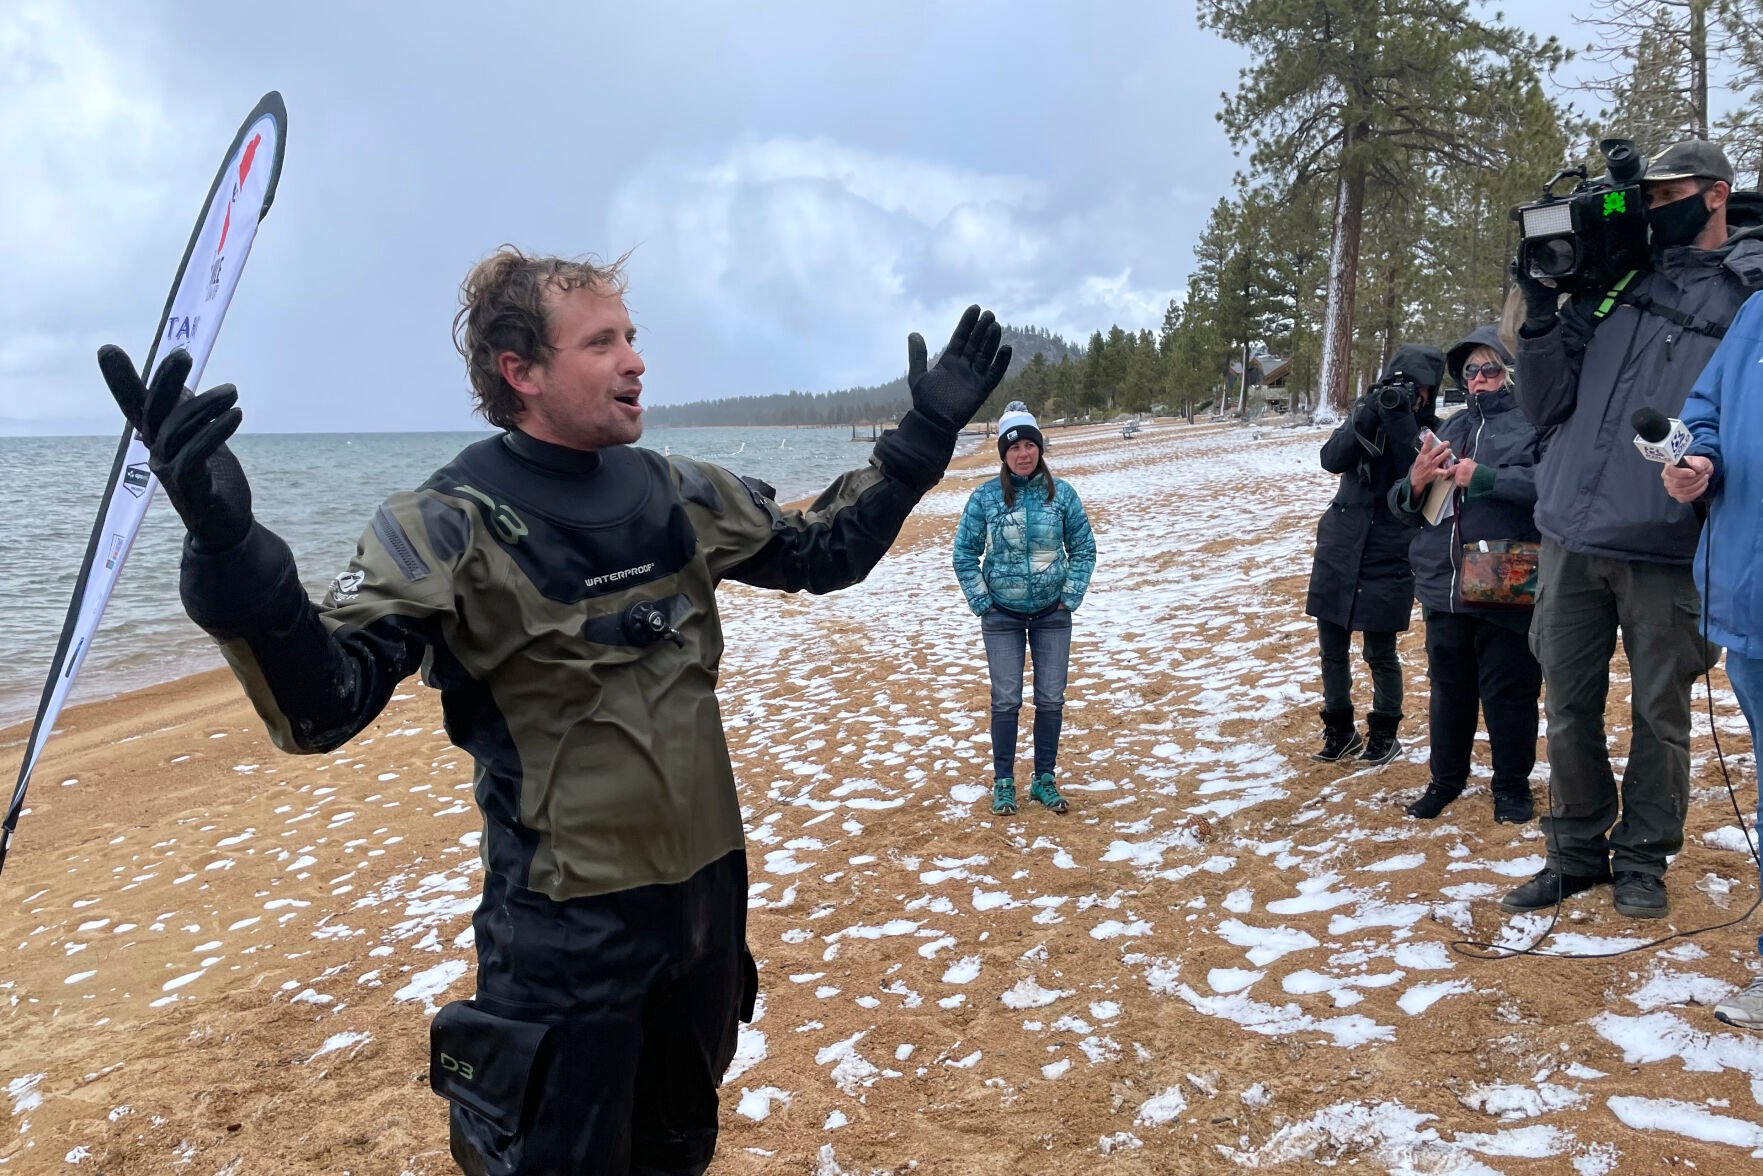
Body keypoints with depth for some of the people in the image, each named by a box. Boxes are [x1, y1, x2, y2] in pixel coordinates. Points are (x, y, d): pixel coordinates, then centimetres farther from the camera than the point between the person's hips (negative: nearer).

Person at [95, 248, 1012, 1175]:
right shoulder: (449, 526, -16)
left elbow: (824, 551, 11)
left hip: (706, 891, 6)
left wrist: (924, 436, 8)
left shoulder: (679, 496, -1)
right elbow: (321, 706, -26)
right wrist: (229, 553, -43)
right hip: (566, 926, -5)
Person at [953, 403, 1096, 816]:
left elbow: (1083, 548, 3)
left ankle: (1044, 779, 21)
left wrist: (1070, 598, -2)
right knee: (1006, 701, 1)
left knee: (1051, 700, 6)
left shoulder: (1061, 492, -5)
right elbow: (964, 554, -1)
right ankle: (1003, 782, 16)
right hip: (1002, 616, -1)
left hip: (1052, 614, 2)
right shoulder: (985, 496, -9)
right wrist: (982, 604, -4)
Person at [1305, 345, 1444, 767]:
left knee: (1380, 653, 1)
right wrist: (1368, 418, -22)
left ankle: (1385, 733, 20)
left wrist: (1400, 418, -24)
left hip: (1389, 555, -3)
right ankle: (1340, 731, 23)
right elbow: (1332, 459, -9)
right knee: (1332, 648, 7)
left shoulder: (1430, 431, -2)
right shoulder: (1366, 411, 5)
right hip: (1339, 546, 3)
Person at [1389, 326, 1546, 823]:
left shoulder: (1536, 422, -3)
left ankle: (1512, 786, 23)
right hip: (1443, 586, 6)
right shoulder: (1452, 427, 16)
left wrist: (1484, 477, -19)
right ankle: (1446, 779, 30)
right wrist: (1415, 484, -5)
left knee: (1508, 690, 5)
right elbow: (1405, 508, 17)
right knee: (1448, 688, 14)